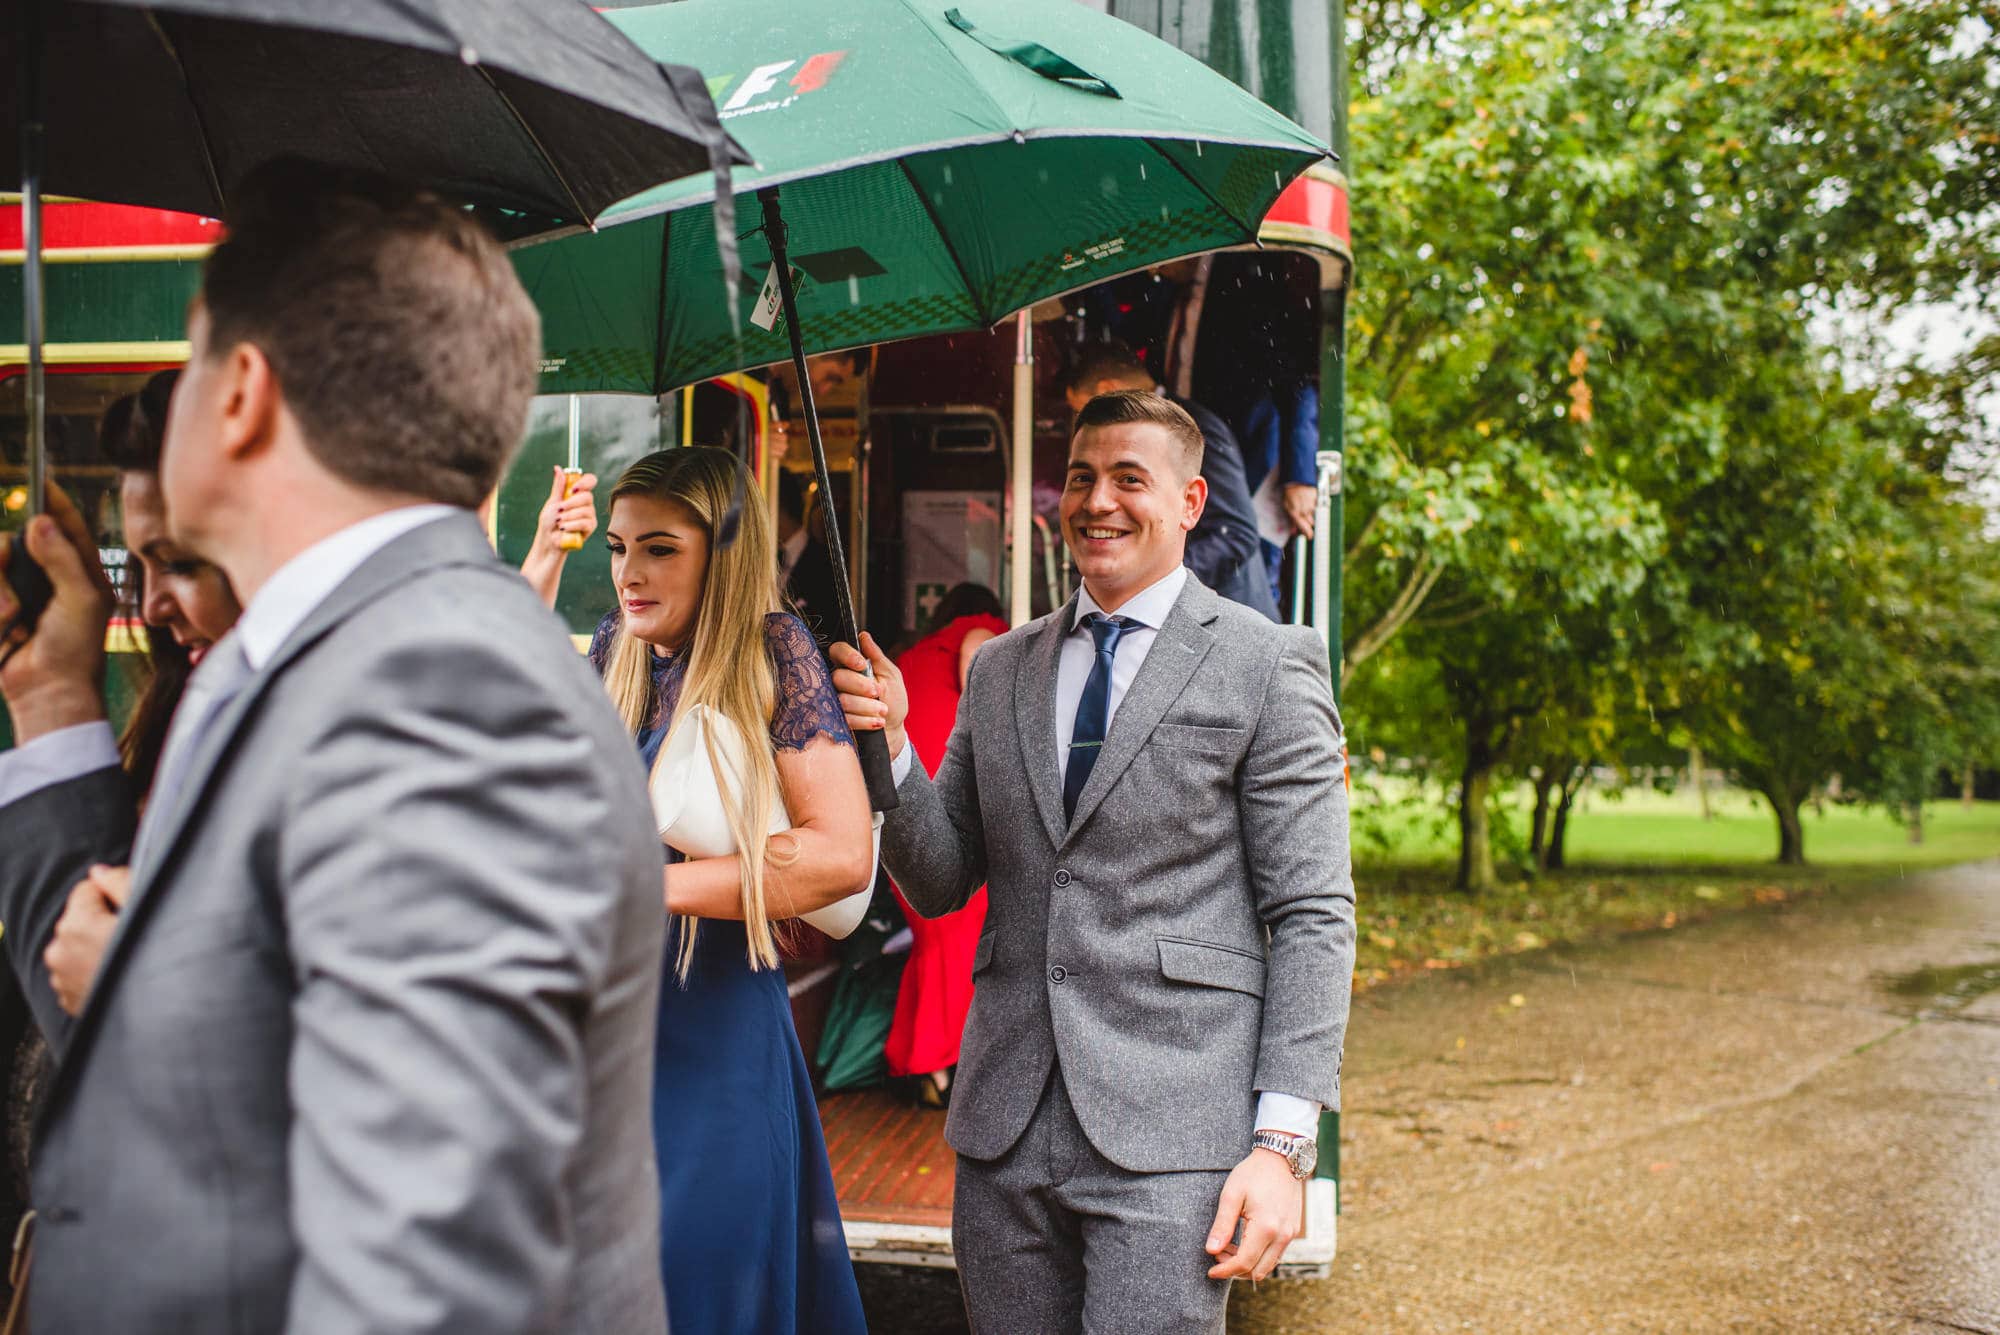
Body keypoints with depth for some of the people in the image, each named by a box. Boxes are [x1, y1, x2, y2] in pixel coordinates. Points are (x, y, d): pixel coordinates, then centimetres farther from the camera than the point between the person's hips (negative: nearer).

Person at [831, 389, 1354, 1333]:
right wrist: (889, 747, -4)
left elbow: (1313, 916, -5)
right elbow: (938, 884, 13)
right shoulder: (1000, 670, 14)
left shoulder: (1268, 666, -1)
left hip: (1169, 1134, -4)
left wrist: (1284, 1140, -12)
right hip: (1004, 1123, 5)